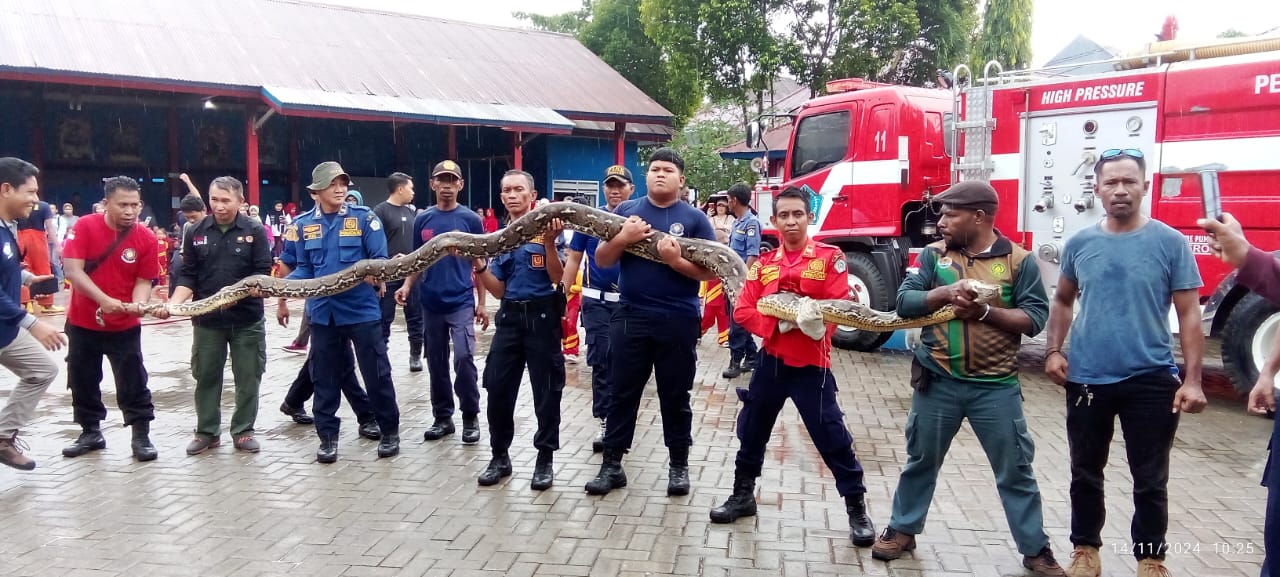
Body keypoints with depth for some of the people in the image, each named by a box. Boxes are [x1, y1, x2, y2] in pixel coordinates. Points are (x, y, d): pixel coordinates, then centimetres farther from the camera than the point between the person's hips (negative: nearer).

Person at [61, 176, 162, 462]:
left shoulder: (146, 238, -9)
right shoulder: (84, 227, -11)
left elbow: (144, 281, -6)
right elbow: (73, 271, -17)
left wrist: (139, 304, -28)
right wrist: (103, 300, -30)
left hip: (125, 325, -1)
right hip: (82, 322, 1)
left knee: (133, 383, 0)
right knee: (82, 381, 13)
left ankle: (141, 436, 10)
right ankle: (91, 432, 29)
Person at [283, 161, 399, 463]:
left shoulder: (364, 217, -4)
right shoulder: (303, 224, 5)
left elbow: (380, 260, -6)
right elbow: (303, 269, 7)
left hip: (362, 310, -3)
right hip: (323, 312, 3)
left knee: (376, 373, 3)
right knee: (325, 378, 11)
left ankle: (390, 431, 19)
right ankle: (327, 436, 24)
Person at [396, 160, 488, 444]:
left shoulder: (470, 219, -1)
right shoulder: (422, 220, 6)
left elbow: (479, 263, 2)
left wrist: (481, 302, -2)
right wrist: (407, 285, -6)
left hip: (462, 302, -3)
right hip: (431, 303, 3)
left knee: (463, 358, -13)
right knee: (436, 363, 9)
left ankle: (471, 417, 2)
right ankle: (442, 417, 22)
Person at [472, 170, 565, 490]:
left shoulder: (544, 227, -4)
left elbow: (557, 278, -12)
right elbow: (499, 289, 9)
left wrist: (549, 242, -24)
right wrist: (479, 265, -7)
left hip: (542, 316, -4)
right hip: (509, 316, 5)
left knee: (546, 391, 3)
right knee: (498, 388, 5)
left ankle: (545, 458, 15)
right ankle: (500, 455, 19)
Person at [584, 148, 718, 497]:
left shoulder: (694, 218, 2)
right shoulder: (626, 210, 8)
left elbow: (710, 271, -3)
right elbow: (602, 260, 5)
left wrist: (676, 260, -19)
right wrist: (623, 238, -13)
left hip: (679, 321, -2)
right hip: (630, 317, 2)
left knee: (675, 396, 9)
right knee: (621, 393, 8)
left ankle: (679, 465, 22)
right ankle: (612, 464, 18)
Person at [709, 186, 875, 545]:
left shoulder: (830, 257, -4)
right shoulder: (763, 264, 6)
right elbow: (743, 310, -1)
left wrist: (818, 322, -29)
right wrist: (777, 322, -16)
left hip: (811, 363, -4)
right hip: (771, 360, 4)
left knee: (831, 436, -2)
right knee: (751, 429, 12)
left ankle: (857, 509, 13)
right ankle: (743, 496, 30)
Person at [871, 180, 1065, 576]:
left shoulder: (1019, 260, -4)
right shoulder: (933, 254, 2)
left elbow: (1034, 318, -9)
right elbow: (905, 302, -6)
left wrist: (985, 311, -21)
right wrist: (948, 292, -21)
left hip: (996, 387, -1)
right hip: (938, 381, 2)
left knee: (1015, 470, 8)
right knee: (921, 460, 15)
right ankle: (903, 530, 31)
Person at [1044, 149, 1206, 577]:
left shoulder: (1170, 243, -5)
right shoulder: (1079, 244, 3)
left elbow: (1189, 314, -3)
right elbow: (1063, 301, 16)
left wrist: (1192, 380, -10)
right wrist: (1053, 350, 2)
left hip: (1151, 382, -2)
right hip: (1086, 380, 3)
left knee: (1150, 480, 9)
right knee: (1086, 473, 14)